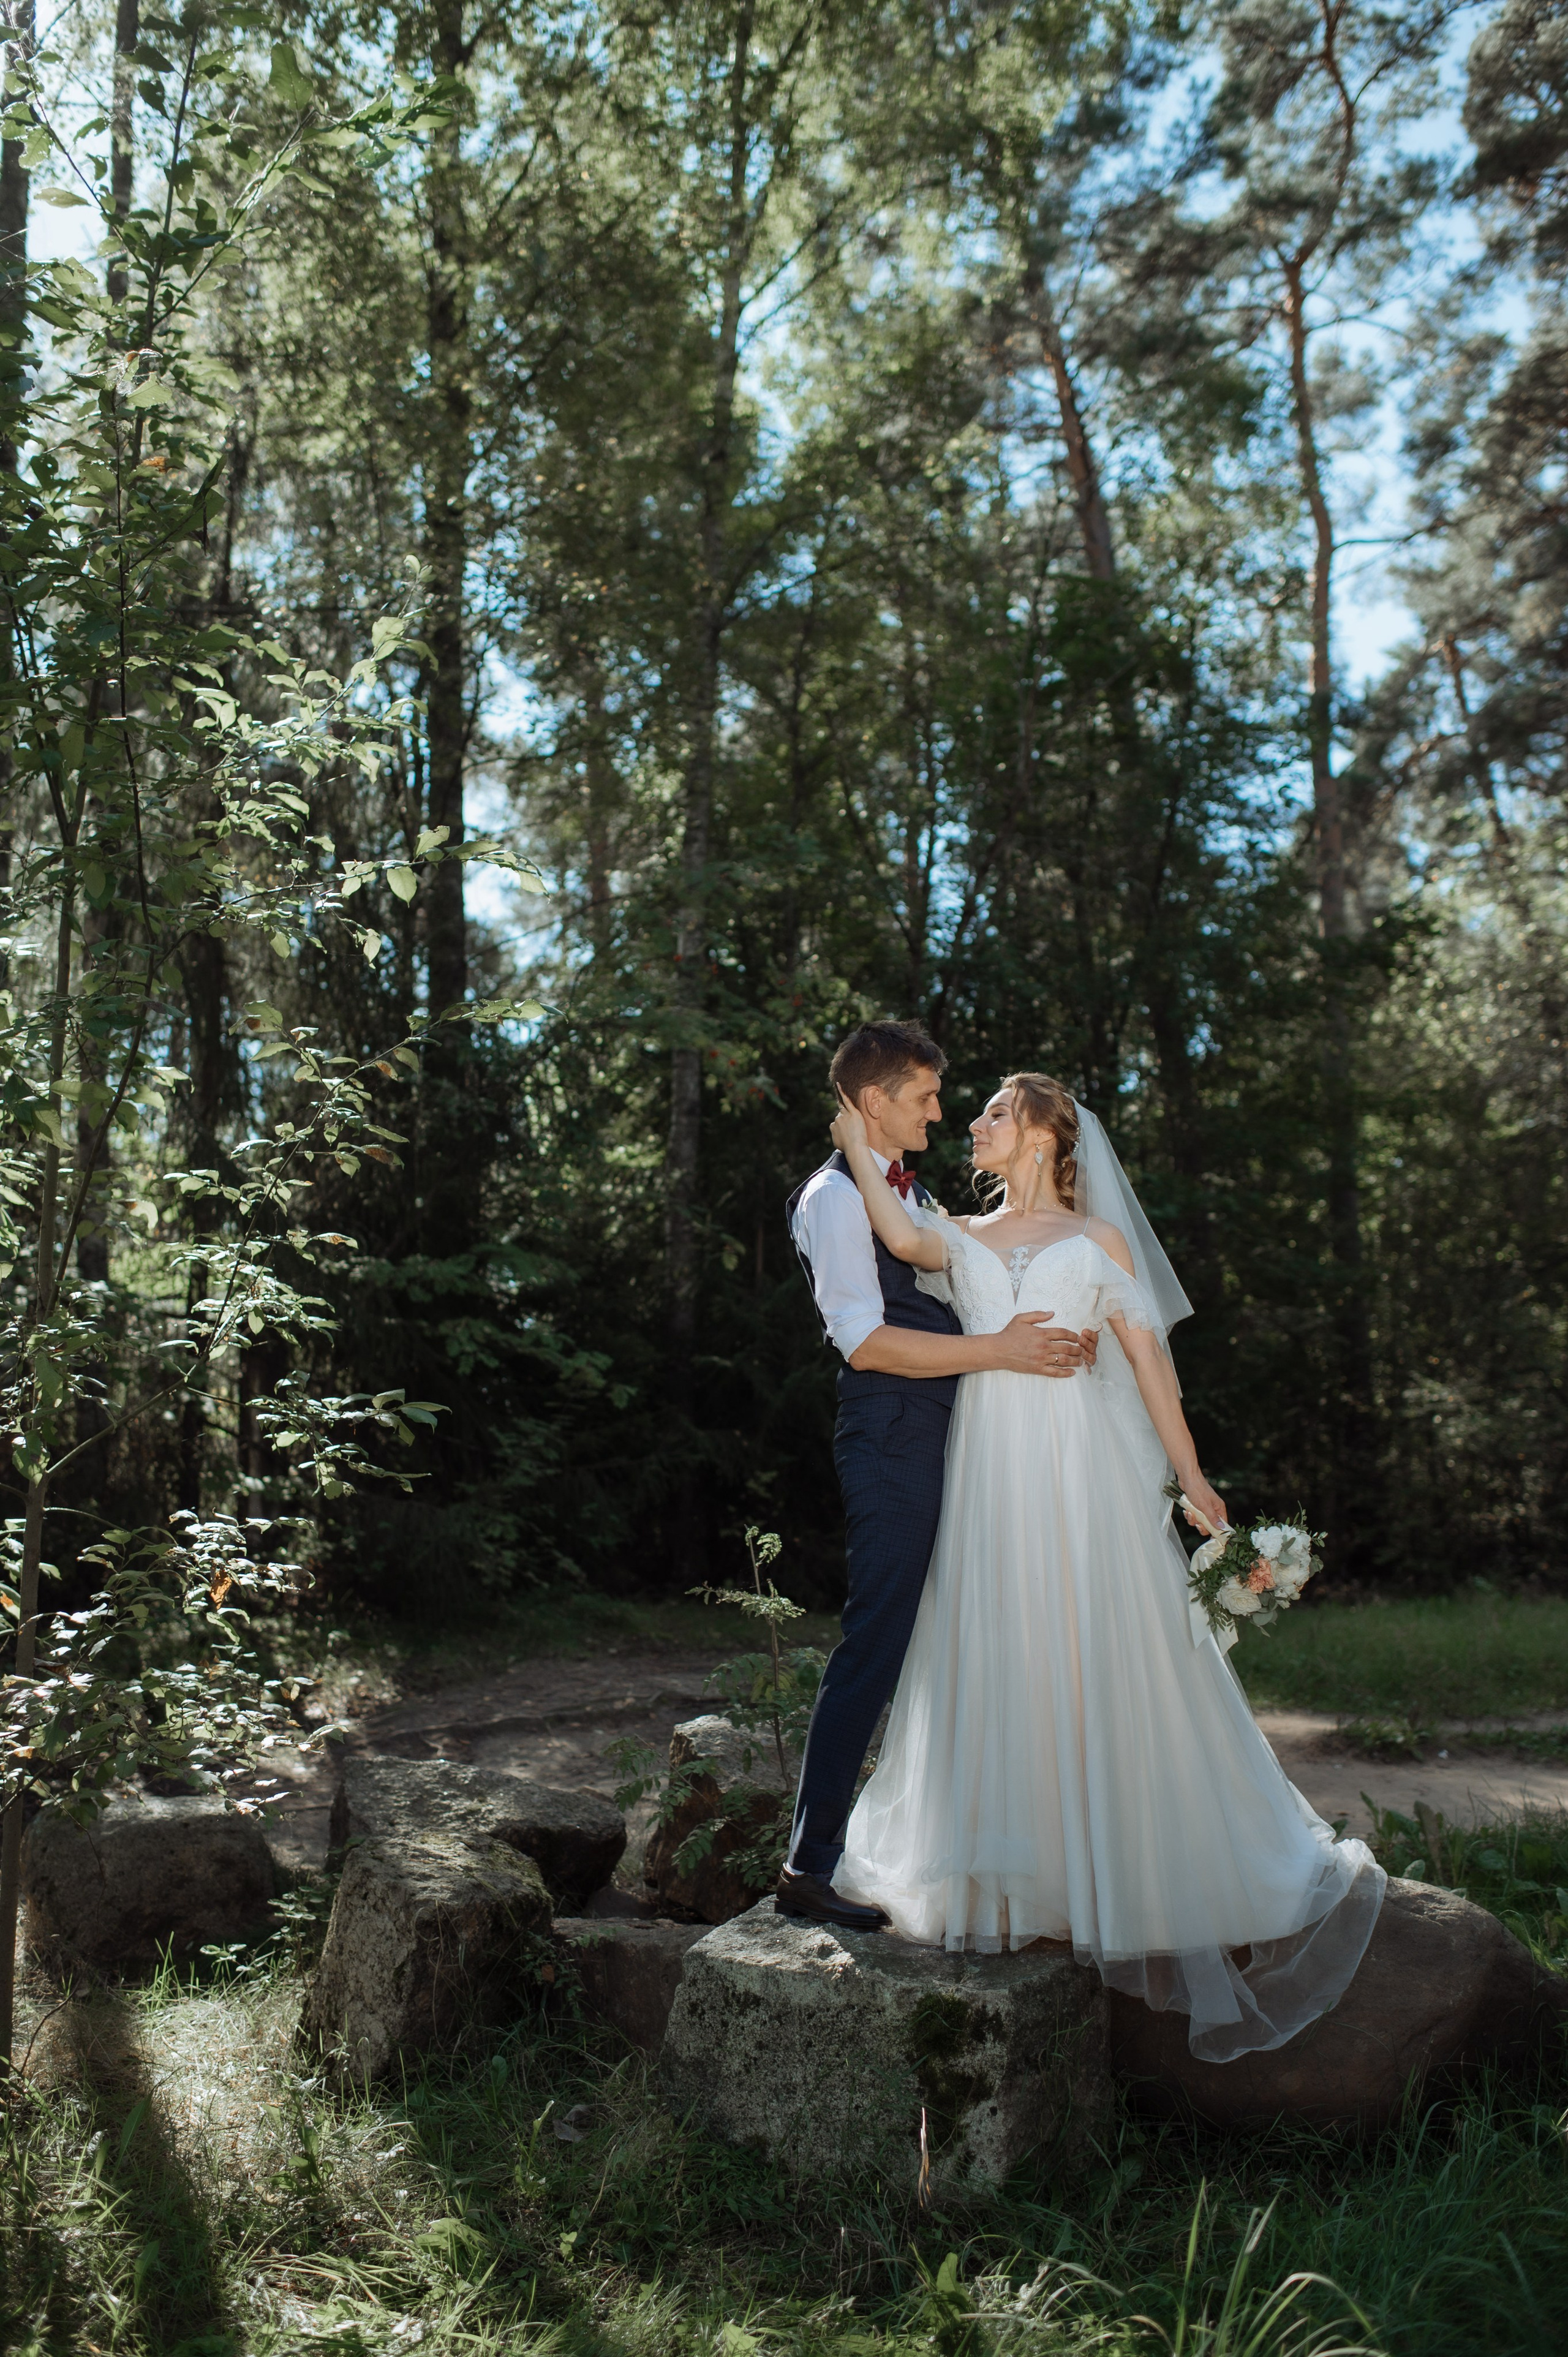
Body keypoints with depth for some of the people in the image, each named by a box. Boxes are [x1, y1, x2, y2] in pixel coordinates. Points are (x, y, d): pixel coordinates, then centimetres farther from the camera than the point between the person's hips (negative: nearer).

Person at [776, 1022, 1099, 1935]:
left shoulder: (914, 1194, 21)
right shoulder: (836, 1198, -9)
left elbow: (957, 1309, 21)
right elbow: (865, 1340, -19)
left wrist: (1053, 1337, 4)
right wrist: (997, 1350, -21)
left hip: (946, 1441, 9)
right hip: (891, 1445, -9)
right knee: (878, 1646, -8)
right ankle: (811, 1864, 0)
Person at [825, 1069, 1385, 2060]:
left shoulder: (1098, 1240, 7)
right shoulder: (962, 1240, 13)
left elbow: (1149, 1358, 4)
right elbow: (901, 1239, -10)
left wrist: (1190, 1474, 0)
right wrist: (859, 1149, -1)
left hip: (1083, 1468, -2)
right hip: (991, 1469, 3)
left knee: (1108, 1664, 0)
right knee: (995, 1665, 4)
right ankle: (1006, 1875, 18)